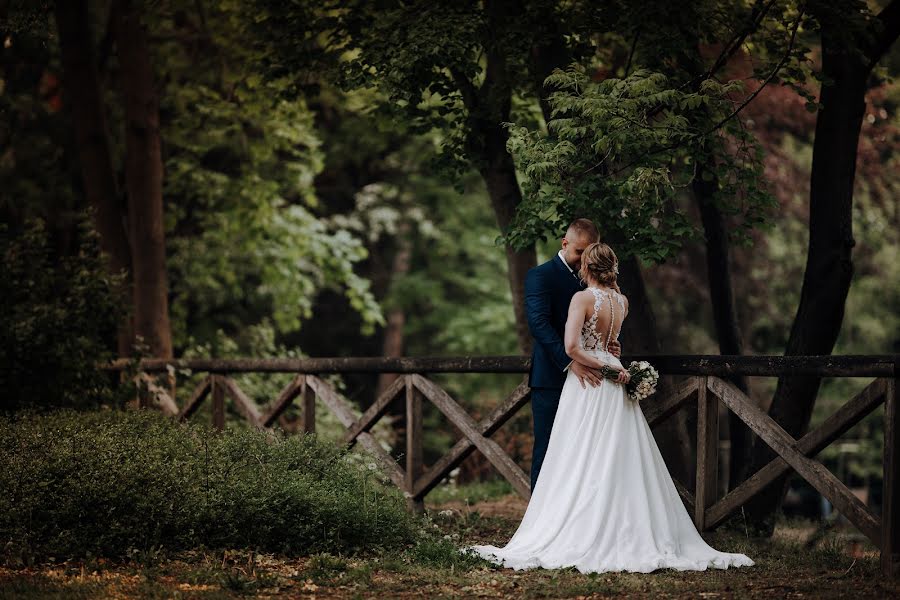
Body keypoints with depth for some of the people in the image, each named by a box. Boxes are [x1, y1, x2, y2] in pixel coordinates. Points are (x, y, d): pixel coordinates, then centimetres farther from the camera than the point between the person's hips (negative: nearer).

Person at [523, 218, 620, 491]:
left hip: (584, 376, 6)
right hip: (552, 379, -6)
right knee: (547, 449, -4)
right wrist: (571, 362, -29)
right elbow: (539, 323, -19)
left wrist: (610, 347, -5)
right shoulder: (541, 276, -6)